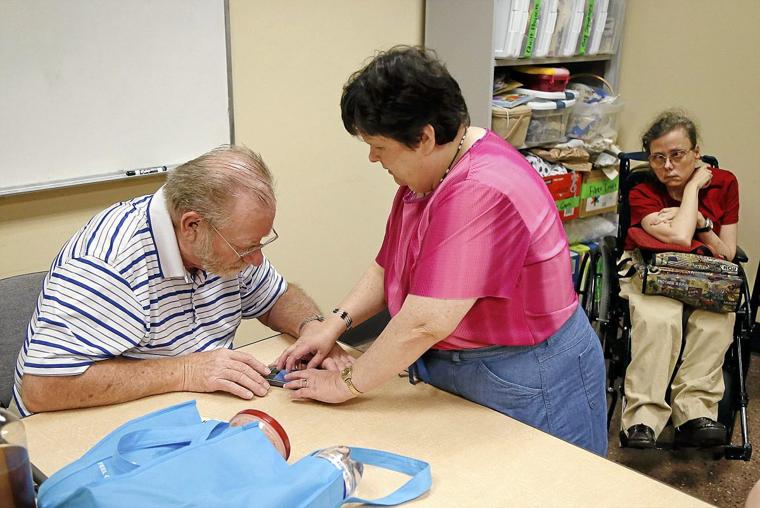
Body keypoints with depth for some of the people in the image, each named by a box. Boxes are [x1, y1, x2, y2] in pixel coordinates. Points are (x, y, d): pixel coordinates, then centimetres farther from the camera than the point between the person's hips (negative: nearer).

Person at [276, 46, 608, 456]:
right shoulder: (426, 172, 1)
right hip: (455, 374, 8)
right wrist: (334, 325, -4)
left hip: (527, 387, -8)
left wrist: (347, 384, -19)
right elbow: (387, 267, 9)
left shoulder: (482, 193, -31)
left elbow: (424, 324, -31)